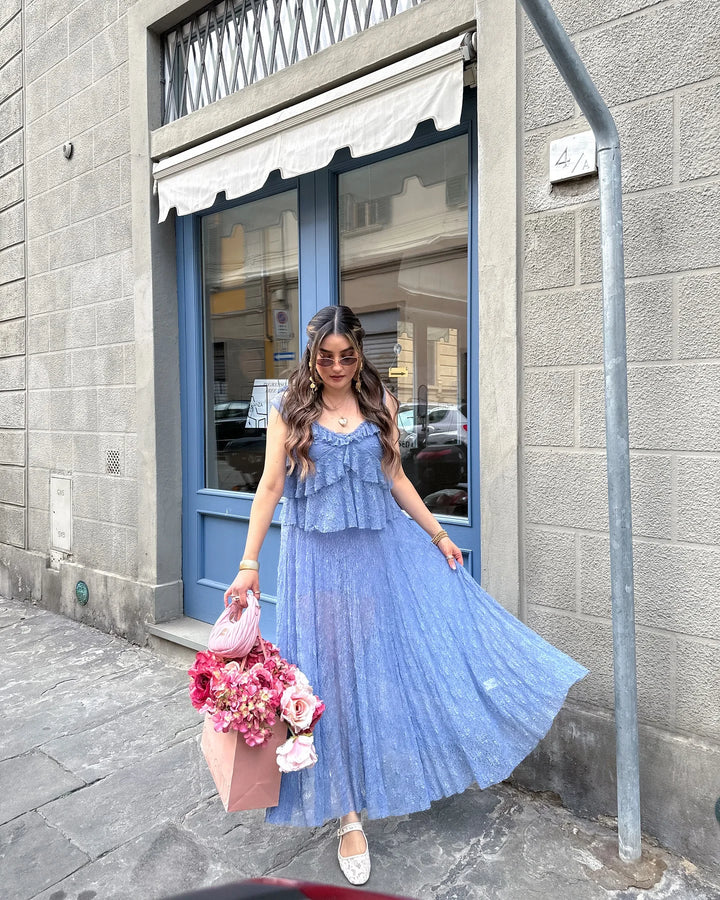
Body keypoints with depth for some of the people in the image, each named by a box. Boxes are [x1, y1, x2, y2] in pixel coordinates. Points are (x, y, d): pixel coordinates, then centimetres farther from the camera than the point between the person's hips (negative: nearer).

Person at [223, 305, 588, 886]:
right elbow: (270, 488, -3)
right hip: (318, 559, -2)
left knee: (416, 650, 3)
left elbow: (396, 479, 9)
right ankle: (350, 815, 20)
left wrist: (438, 535, 7)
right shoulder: (290, 411, -1)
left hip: (383, 551, 2)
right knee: (336, 675, 6)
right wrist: (249, 564, -8)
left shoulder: (380, 403, 5)